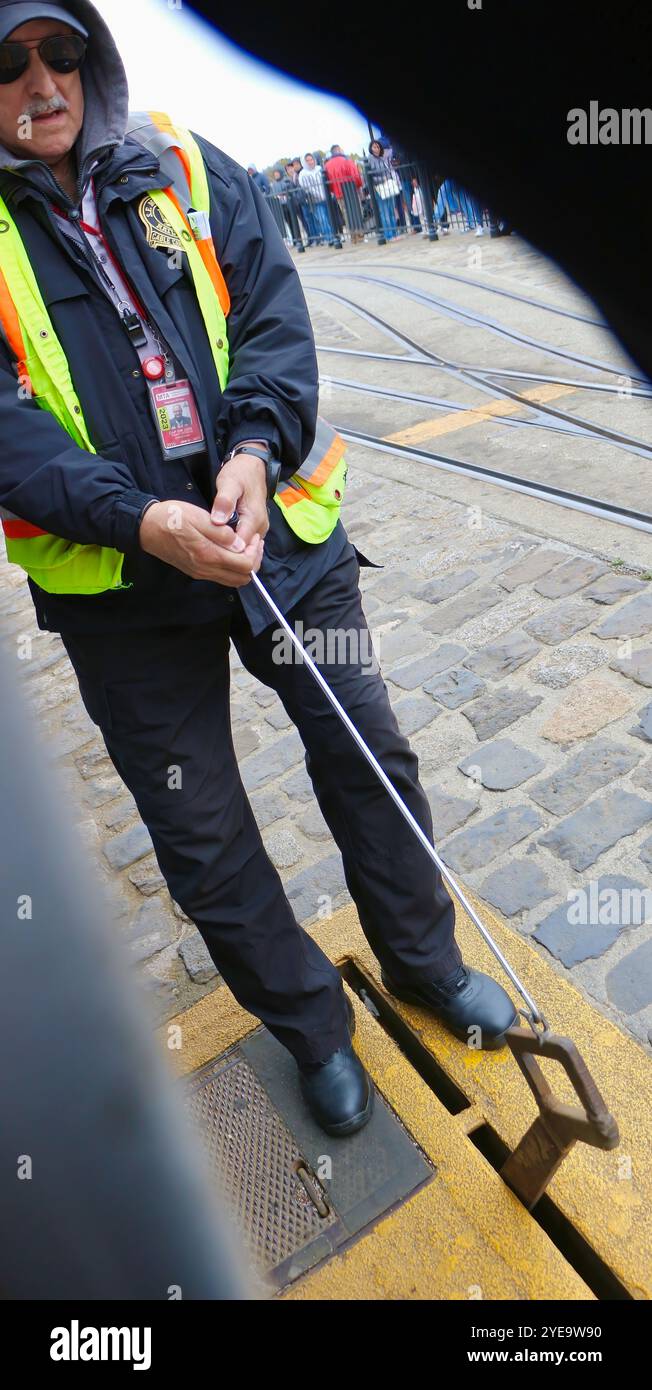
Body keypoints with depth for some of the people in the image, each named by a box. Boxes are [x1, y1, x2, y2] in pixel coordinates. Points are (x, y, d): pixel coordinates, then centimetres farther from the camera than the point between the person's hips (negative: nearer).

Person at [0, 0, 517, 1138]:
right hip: (121, 586, -1)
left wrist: (255, 447, -20)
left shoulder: (185, 167, 8)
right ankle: (310, 1023, 35)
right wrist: (137, 519, -24)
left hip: (279, 530, 2)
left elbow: (274, 311, 0)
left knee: (368, 753, 10)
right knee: (203, 840, 7)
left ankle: (424, 959, 39)